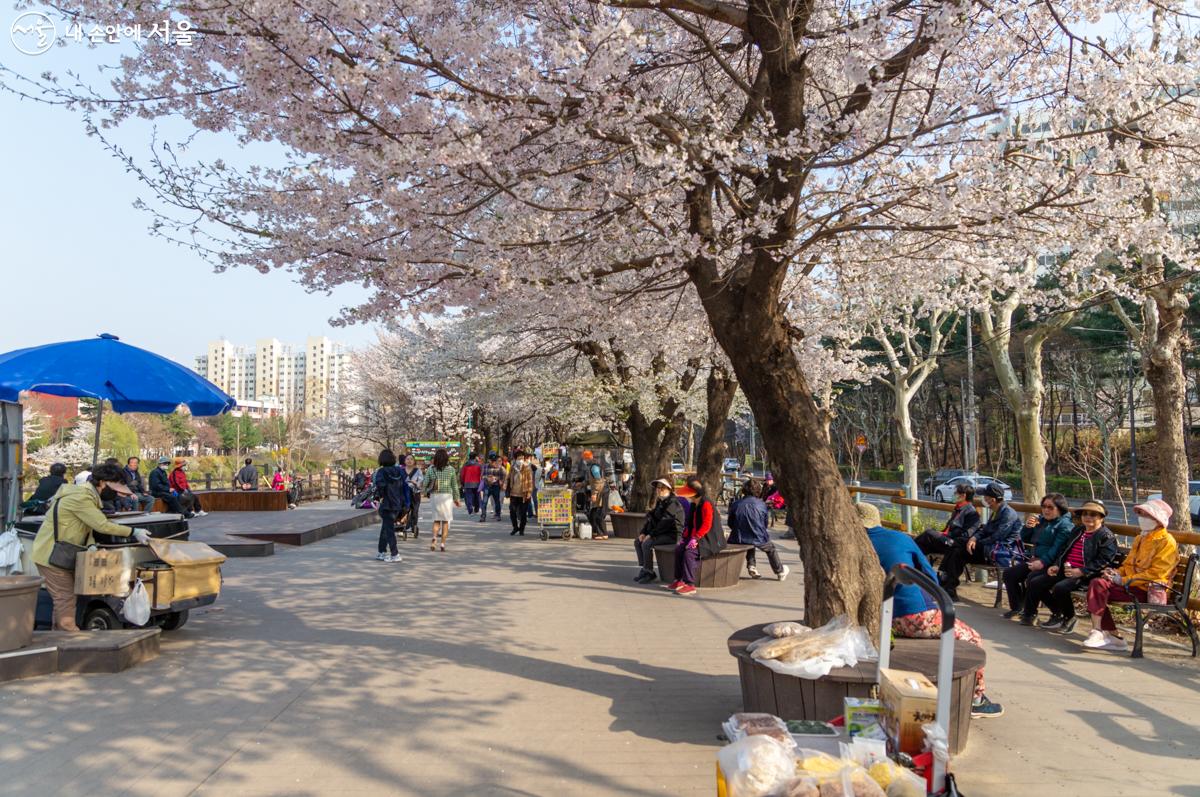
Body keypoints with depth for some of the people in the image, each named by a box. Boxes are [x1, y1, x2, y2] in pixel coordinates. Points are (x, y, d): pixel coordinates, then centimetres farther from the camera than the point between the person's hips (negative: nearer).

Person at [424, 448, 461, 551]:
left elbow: (425, 484, -2)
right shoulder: (450, 469, -4)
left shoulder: (430, 469, -2)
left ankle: (434, 537, -11)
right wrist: (456, 499, 9)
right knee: (445, 520, 8)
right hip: (446, 496, -1)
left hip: (434, 496, 2)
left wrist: (426, 494, 16)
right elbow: (454, 485, 0)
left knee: (436, 520, 14)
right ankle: (443, 543, 5)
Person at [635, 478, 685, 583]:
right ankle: (643, 569, 2)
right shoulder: (660, 502, 16)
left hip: (672, 534, -10)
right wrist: (643, 532, 2)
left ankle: (649, 573, -14)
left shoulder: (672, 503, -15)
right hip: (662, 533, 10)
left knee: (646, 543, -26)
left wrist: (651, 534, -22)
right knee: (637, 542, 1)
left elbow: (665, 522, -23)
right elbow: (650, 518, 16)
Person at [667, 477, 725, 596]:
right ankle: (679, 580, -3)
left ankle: (690, 585, -24)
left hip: (710, 540, -9)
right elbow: (690, 523, 20)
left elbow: (706, 526, -22)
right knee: (679, 548, -7)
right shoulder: (694, 505, 15)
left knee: (689, 552, -28)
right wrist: (685, 537, 6)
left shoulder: (706, 504, -15)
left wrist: (695, 539, -24)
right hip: (697, 538, 9)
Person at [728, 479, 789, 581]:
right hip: (758, 540, -2)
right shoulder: (762, 505, -8)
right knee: (771, 548, 30)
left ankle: (751, 566, 29)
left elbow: (730, 524, 4)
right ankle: (780, 571, 42)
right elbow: (765, 524, 3)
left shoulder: (735, 504, -6)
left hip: (739, 539, 2)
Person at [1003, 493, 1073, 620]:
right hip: (1036, 559, 8)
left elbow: (1057, 548, -19)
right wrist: (1028, 527, 0)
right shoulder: (1041, 520, 16)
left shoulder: (1064, 525, -7)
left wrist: (1042, 562, -30)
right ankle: (1016, 607, 10)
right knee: (1009, 573, -2)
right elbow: (1025, 539, 21)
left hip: (1051, 563, -8)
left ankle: (1030, 613, -17)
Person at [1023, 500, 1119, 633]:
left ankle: (1069, 618, -5)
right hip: (1065, 569, 8)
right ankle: (1057, 613, 11)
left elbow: (1103, 561, -15)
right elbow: (1064, 550, 27)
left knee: (1060, 587, -33)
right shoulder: (1077, 531, 22)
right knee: (1034, 583, -5)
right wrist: (1057, 565, 10)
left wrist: (1081, 572, -23)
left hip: (1085, 575, -8)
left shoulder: (1107, 536, -3)